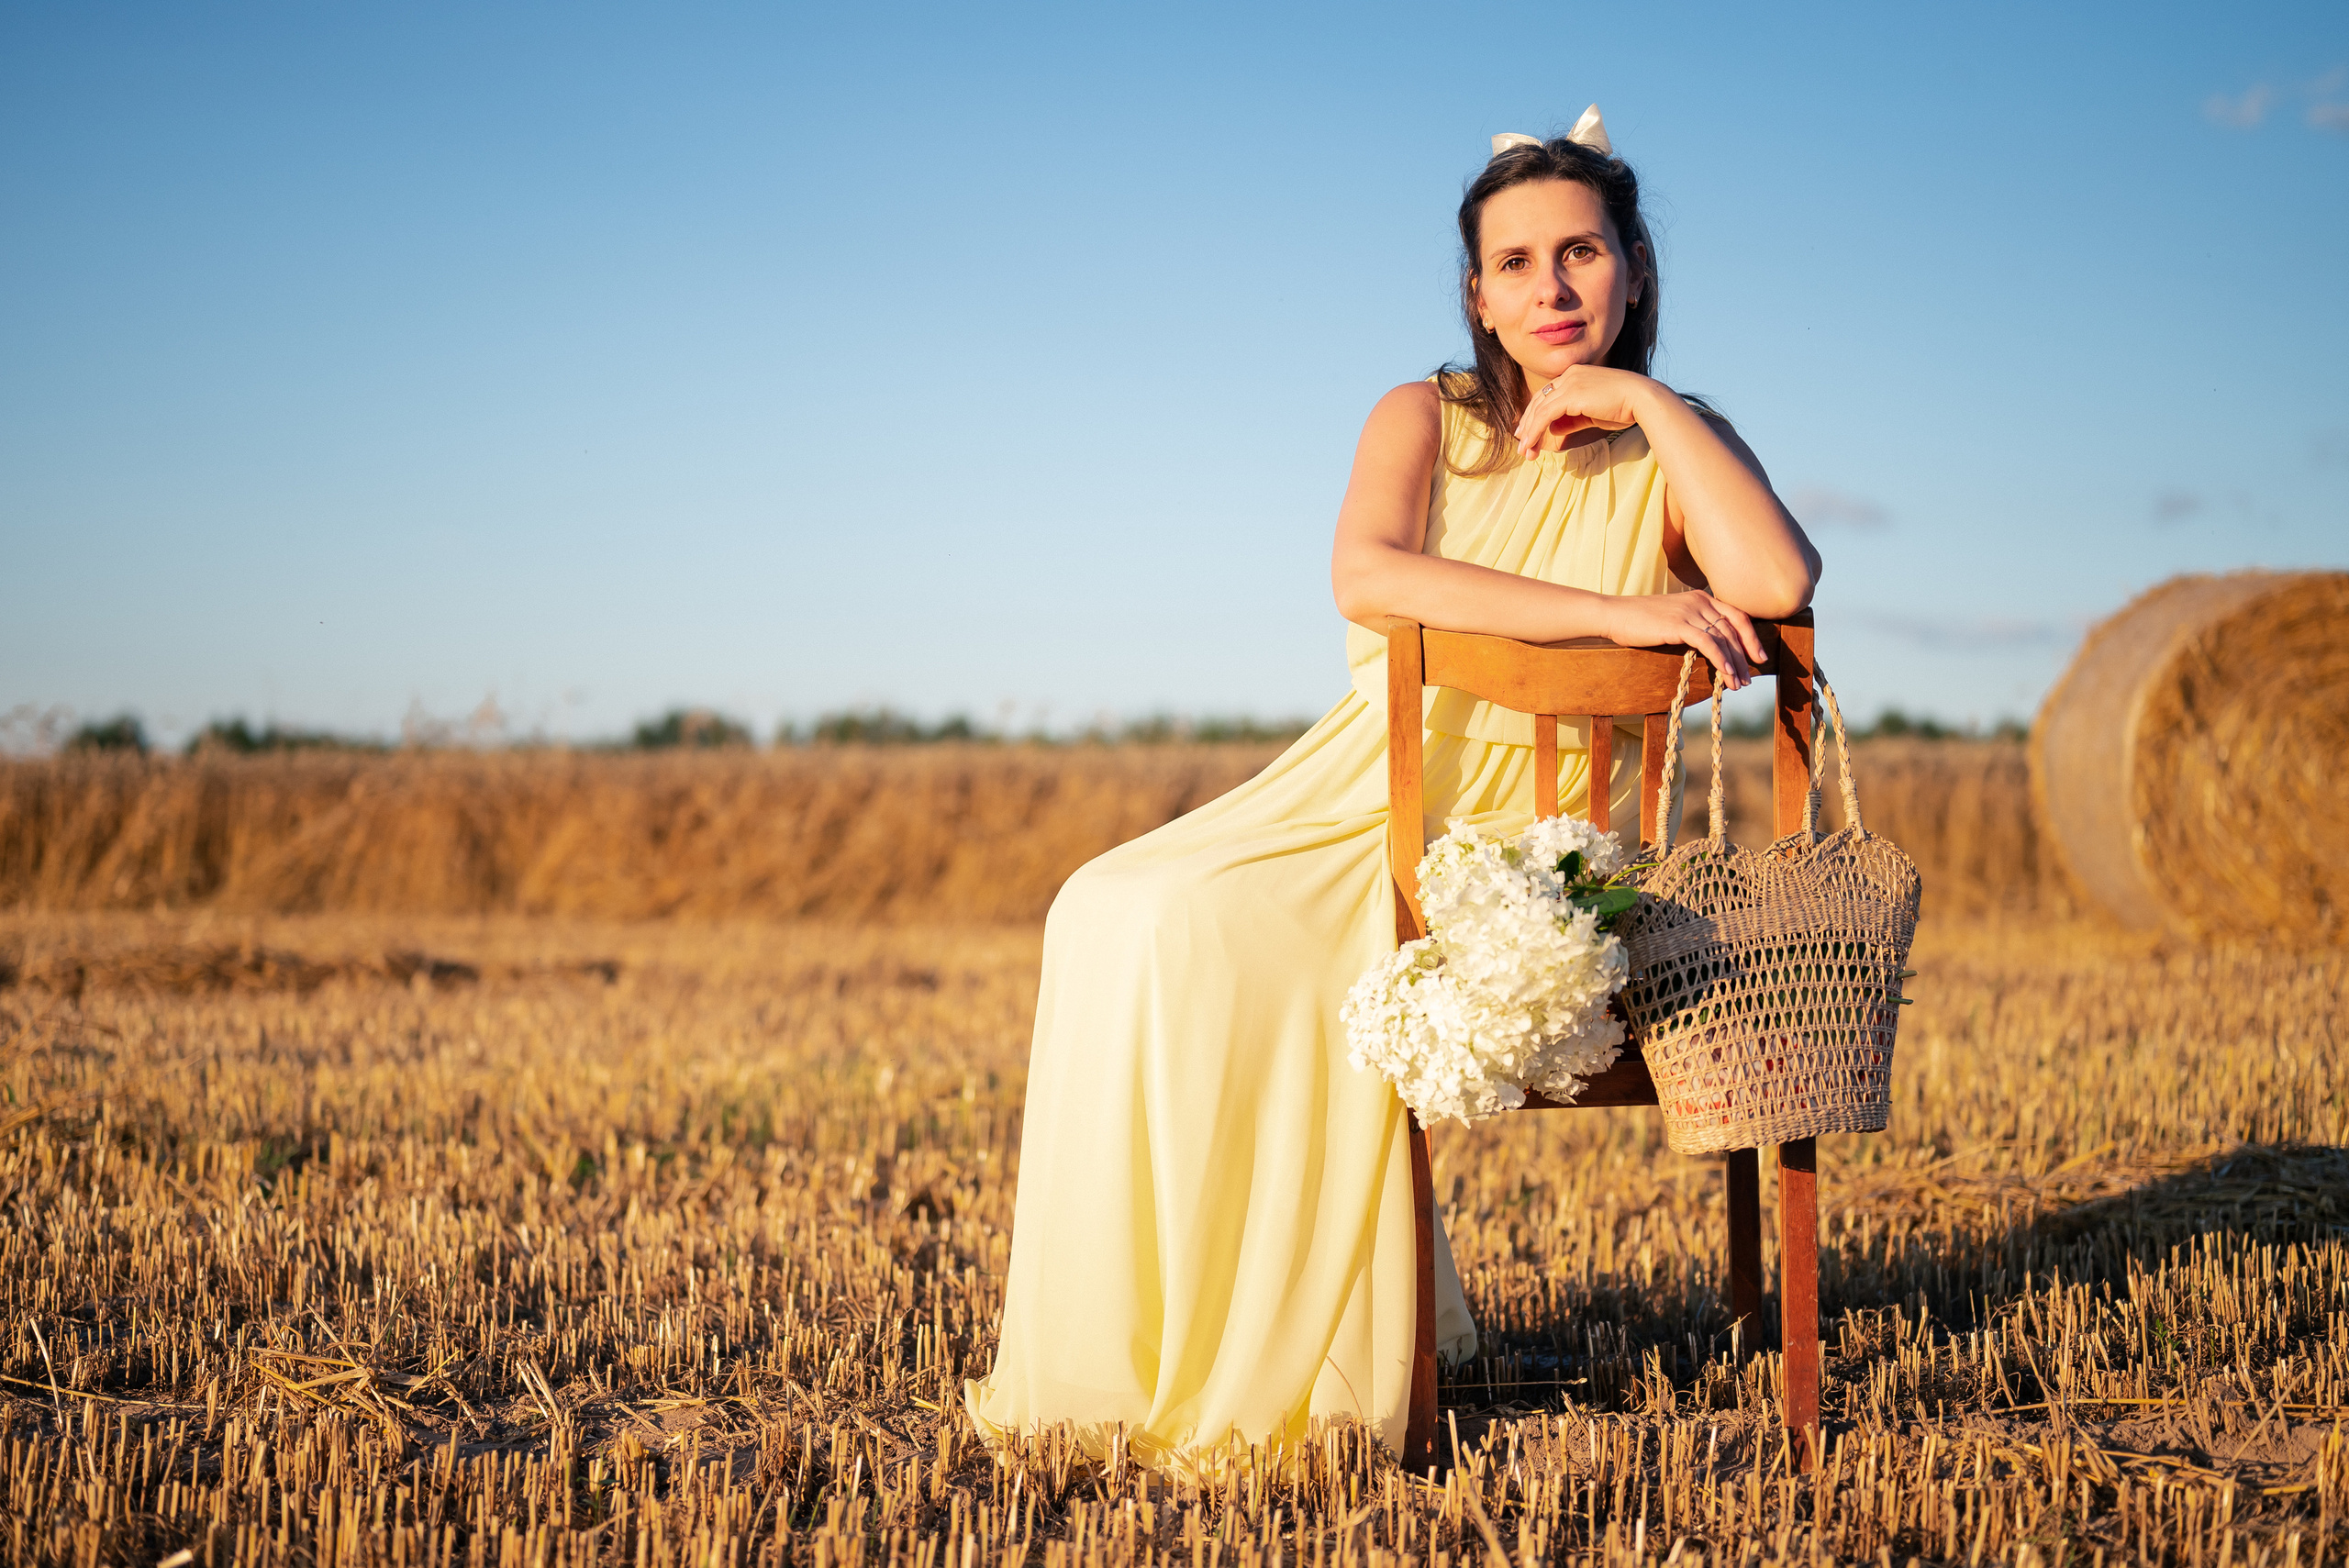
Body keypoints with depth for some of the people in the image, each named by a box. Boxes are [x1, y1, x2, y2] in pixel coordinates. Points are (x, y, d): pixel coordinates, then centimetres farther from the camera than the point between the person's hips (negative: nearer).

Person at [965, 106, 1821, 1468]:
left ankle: (1267, 1368, -16)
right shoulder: (1425, 419, 9)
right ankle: (1145, 1341, -11)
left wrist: (1643, 398, -11)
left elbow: (1782, 583, -19)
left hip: (1526, 845, -4)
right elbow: (1364, 575, -14)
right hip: (1357, 798, 4)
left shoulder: (1677, 455, 6)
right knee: (1119, 914, -20)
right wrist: (1612, 612, -22)